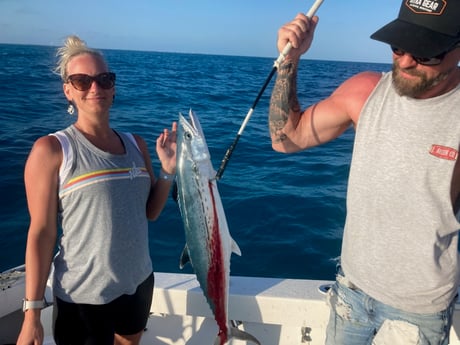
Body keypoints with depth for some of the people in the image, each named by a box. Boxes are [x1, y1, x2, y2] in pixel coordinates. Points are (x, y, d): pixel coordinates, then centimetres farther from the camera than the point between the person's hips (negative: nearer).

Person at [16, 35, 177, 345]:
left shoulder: (136, 144, 1)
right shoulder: (52, 149, -13)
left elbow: (150, 212, 7)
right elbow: (42, 230, -13)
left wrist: (168, 170, -8)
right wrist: (33, 310, -14)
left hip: (140, 283, 6)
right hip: (84, 296, -5)